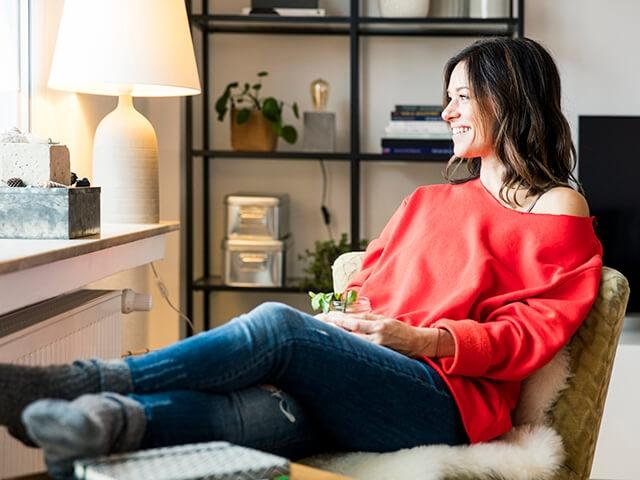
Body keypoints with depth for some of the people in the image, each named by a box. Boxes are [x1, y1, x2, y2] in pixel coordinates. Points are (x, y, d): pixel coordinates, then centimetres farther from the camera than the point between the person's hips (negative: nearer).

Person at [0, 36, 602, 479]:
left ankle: (83, 381, -35)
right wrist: (340, 317, 0)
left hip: (448, 399, -5)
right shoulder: (428, 201, 31)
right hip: (366, 383, 5)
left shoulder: (559, 211, 10)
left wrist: (422, 339, -12)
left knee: (278, 324, -30)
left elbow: (533, 330, 0)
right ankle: (106, 423, -57)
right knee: (265, 413, -32)